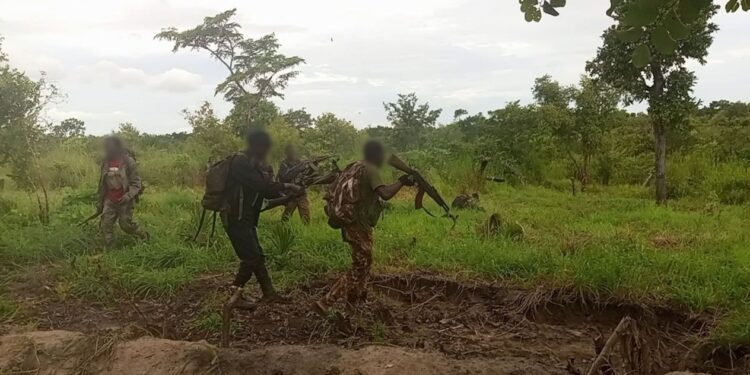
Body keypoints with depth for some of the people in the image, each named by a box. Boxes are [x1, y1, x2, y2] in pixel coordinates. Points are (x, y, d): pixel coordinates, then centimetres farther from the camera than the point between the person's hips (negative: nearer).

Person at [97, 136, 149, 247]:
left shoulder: (128, 161, -12)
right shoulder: (106, 162, 4)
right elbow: (102, 184, 13)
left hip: (124, 201, -5)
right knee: (106, 225, -1)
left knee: (126, 224, 1)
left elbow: (136, 182, -11)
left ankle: (143, 236, 26)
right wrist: (100, 202, 14)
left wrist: (128, 196, -26)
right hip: (109, 201, 5)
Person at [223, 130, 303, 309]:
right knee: (251, 256, -9)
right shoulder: (240, 162, -17)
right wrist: (286, 186, -21)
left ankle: (269, 293, 20)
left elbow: (265, 190, 13)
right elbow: (260, 185, -26)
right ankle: (235, 296, 1)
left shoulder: (253, 164, 14)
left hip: (246, 218, 10)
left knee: (257, 255, 13)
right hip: (236, 218, -10)